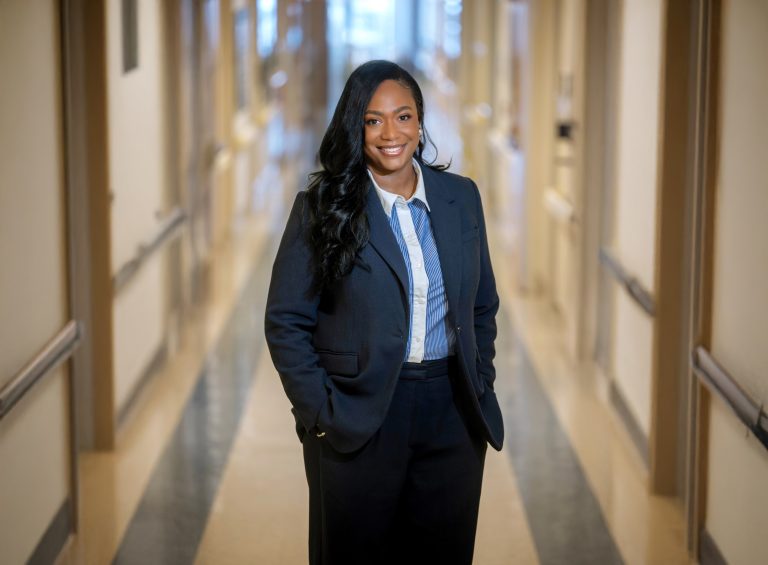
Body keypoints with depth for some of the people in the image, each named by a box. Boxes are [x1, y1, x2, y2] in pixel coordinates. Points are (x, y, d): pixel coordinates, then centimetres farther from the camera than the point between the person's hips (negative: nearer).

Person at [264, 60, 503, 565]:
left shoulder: (461, 197, 6)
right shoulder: (322, 207, -5)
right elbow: (286, 321, -4)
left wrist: (481, 387, 6)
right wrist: (320, 413, -9)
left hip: (453, 415, 3)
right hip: (358, 422, -3)